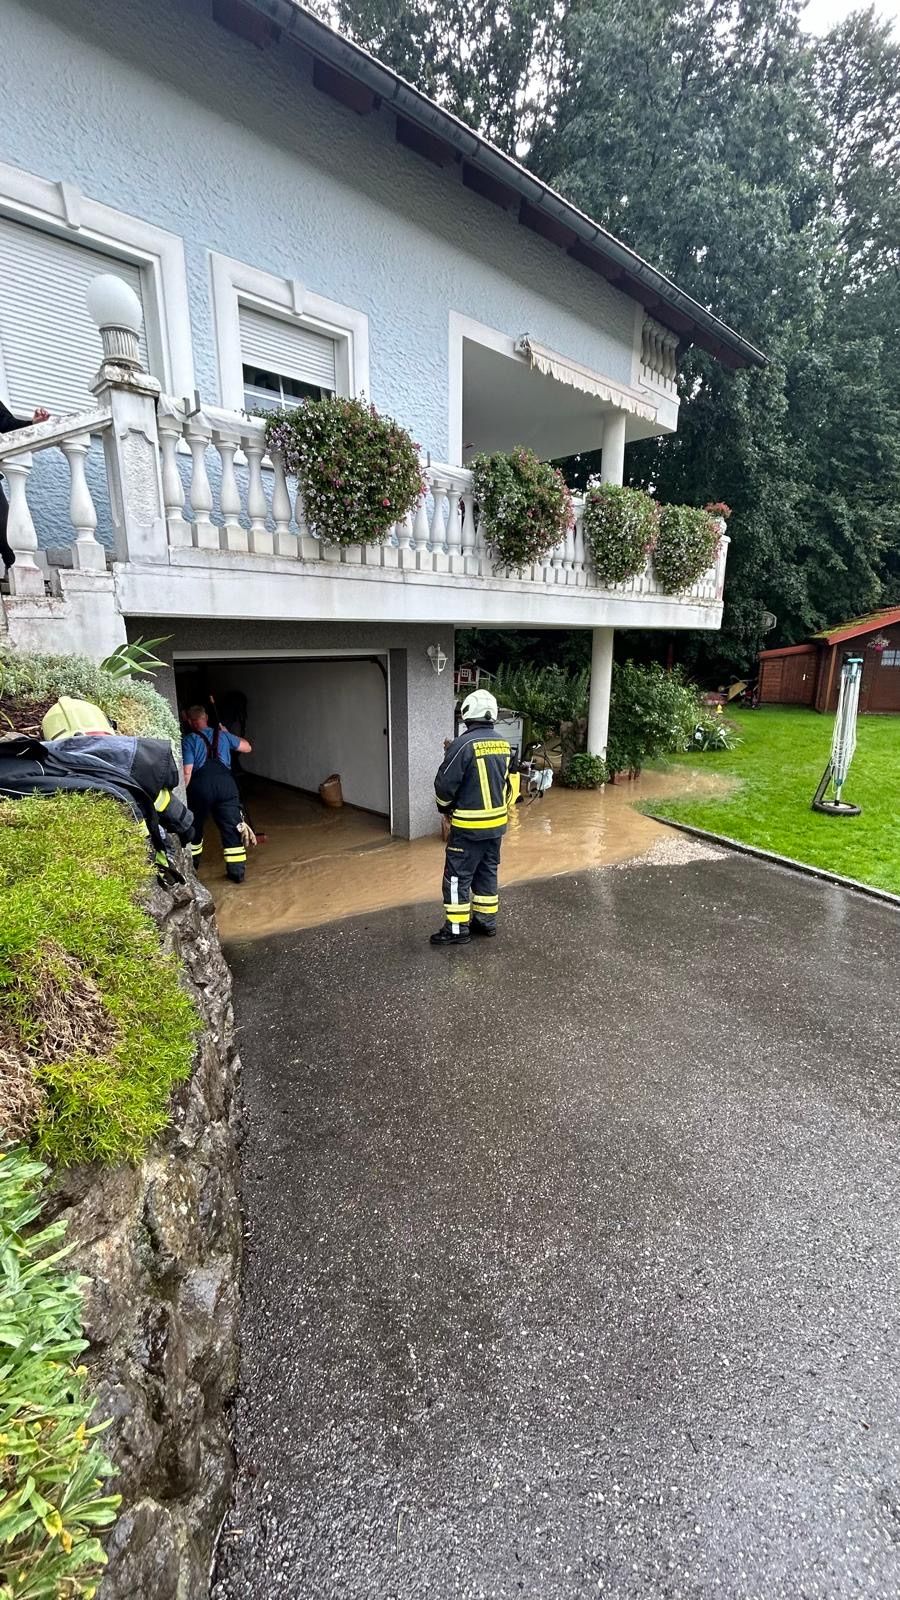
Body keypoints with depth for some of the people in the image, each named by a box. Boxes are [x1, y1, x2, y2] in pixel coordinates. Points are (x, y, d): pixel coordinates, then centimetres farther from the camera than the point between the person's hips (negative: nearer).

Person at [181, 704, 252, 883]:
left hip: (201, 786, -1)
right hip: (226, 784, 1)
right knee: (232, 829, 5)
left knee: (195, 828, 20)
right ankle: (237, 872, 3)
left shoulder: (188, 740, 3)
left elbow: (187, 772, -5)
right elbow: (247, 747, 27)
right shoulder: (222, 735, 12)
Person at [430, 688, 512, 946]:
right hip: (497, 822, 7)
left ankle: (457, 929, 8)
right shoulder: (504, 744, 5)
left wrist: (445, 809, 3)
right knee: (487, 873, 17)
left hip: (469, 825, -7)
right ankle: (486, 921, 26)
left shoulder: (464, 744, -18)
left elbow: (445, 784, -15)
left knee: (458, 876, 3)